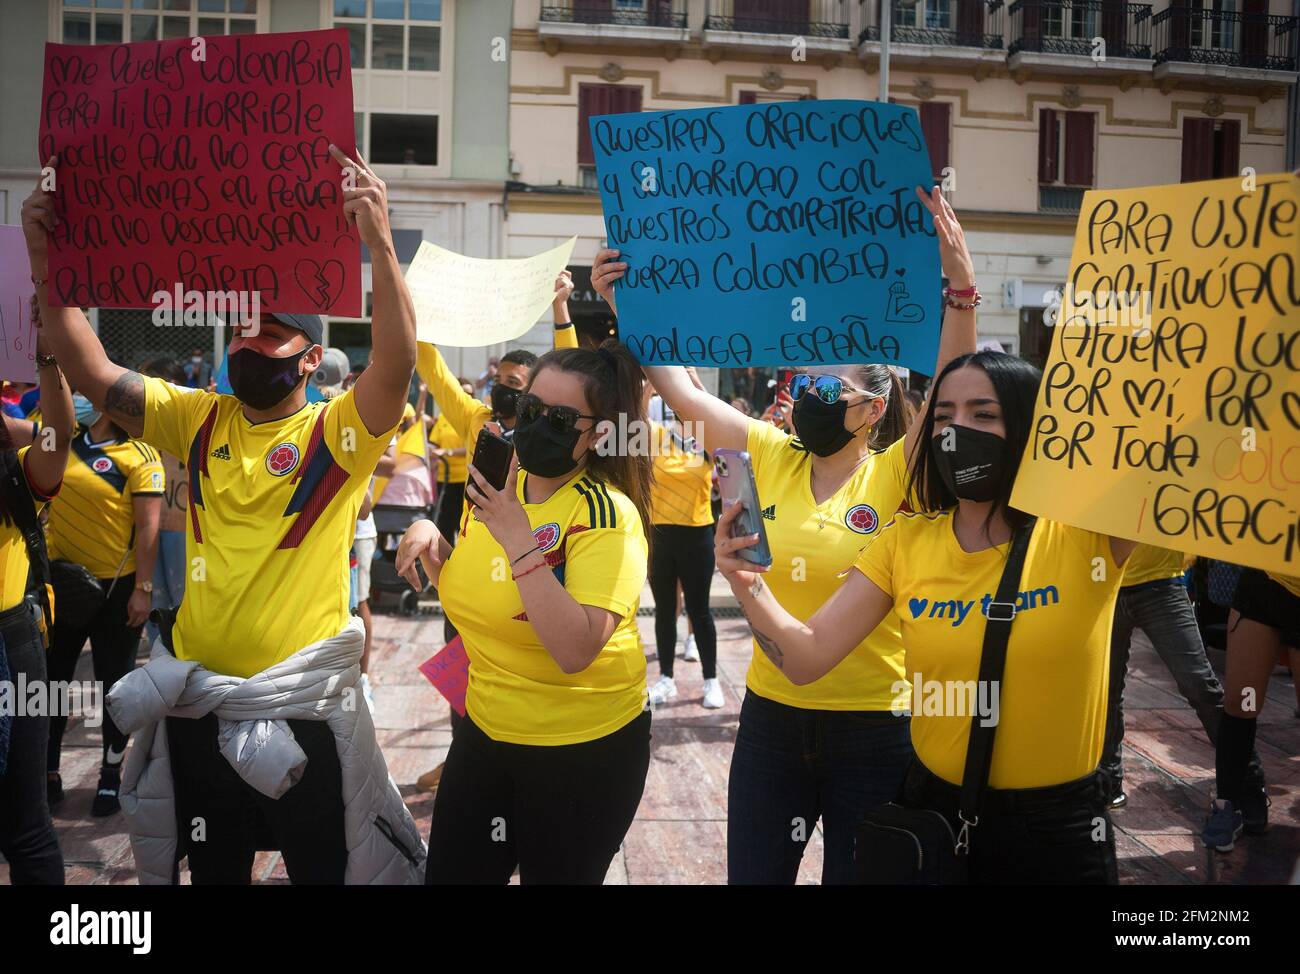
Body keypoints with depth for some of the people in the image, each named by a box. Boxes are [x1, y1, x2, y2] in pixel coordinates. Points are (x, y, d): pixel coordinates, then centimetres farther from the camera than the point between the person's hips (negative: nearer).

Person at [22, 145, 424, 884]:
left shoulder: (337, 432, -9)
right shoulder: (199, 420, 5)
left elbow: (397, 365, -26)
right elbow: (92, 373, -1)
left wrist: (381, 246, -38)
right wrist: (48, 267, -13)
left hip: (301, 708, -4)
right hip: (195, 702, 5)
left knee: (330, 871, 12)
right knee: (212, 872, 23)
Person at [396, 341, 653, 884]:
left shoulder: (607, 513, -22)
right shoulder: (498, 486, 0)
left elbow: (575, 651, -32)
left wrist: (518, 540, -32)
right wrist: (429, 540, -4)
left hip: (583, 751, -6)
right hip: (484, 730, 7)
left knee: (554, 874, 14)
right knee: (448, 874, 17)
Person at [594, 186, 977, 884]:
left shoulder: (893, 475, -10)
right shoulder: (772, 458, 0)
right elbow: (679, 391, -3)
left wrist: (961, 287, -37)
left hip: (874, 728, -3)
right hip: (771, 716, 3)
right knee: (753, 873, 17)